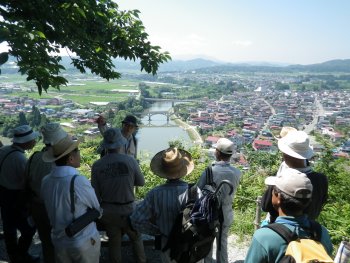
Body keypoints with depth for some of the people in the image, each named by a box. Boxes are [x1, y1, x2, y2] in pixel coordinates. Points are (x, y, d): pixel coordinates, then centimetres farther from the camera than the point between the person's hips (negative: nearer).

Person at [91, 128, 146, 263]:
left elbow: (95, 193, -4)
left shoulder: (97, 165, -11)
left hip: (108, 211, 2)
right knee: (136, 239, 22)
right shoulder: (130, 160, -16)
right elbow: (141, 182, -1)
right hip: (128, 209, -1)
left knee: (114, 242, 21)